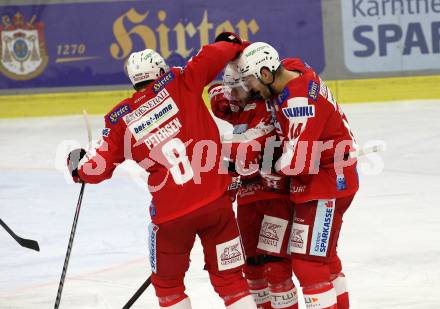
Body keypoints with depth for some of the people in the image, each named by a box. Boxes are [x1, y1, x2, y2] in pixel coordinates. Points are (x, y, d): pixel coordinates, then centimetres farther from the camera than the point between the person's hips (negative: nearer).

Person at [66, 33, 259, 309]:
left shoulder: (120, 120, 5)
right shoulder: (179, 84, 2)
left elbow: (99, 169, 8)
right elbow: (214, 55, -1)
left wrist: (78, 166, 30)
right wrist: (234, 44, 22)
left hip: (171, 214, 0)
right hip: (215, 201, 0)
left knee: (167, 282, 19)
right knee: (229, 278, 11)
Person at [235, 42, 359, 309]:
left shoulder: (300, 102, -28)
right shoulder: (290, 68, 0)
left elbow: (298, 161, -30)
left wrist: (276, 167, -11)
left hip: (328, 182, -10)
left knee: (308, 260, -11)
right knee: (324, 255, 22)